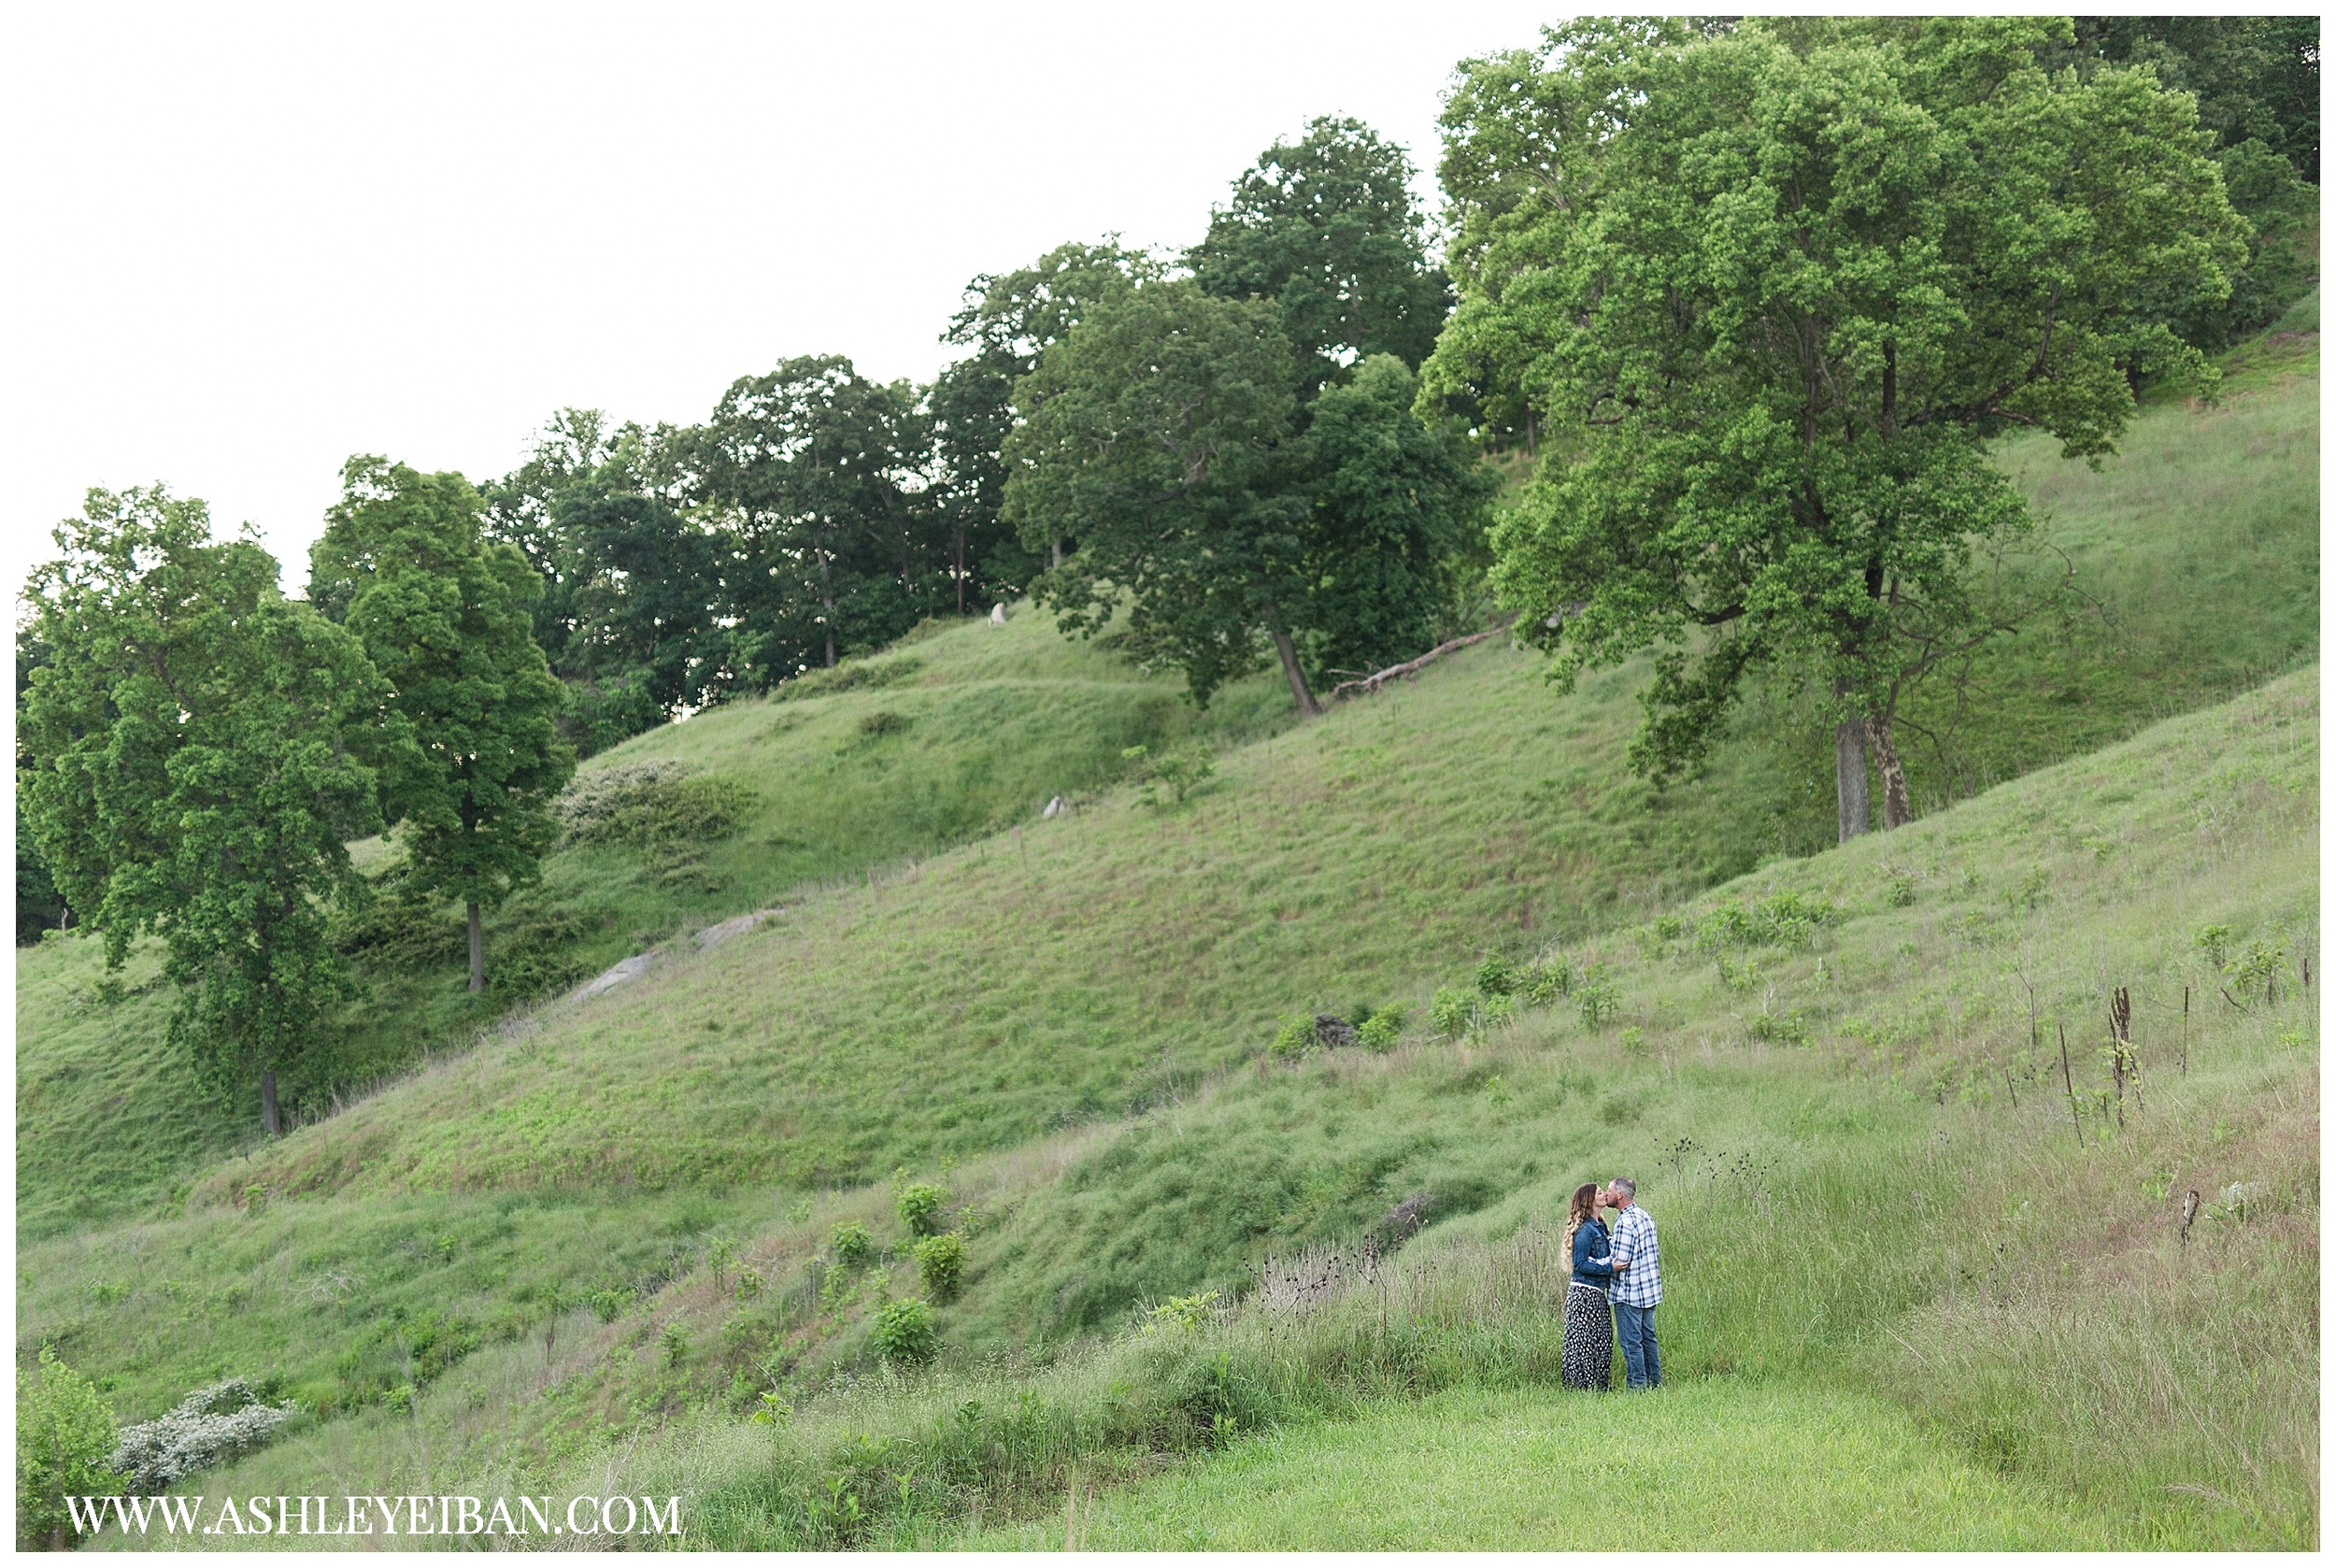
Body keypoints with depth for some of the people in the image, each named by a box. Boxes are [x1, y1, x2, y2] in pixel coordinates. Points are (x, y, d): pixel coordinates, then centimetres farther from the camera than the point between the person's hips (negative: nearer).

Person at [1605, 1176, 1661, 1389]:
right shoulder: (1646, 1216, 9)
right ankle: (1655, 1383, 20)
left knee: (1631, 1342, -1)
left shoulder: (1625, 1222, -19)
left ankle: (1637, 1386, 1)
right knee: (1648, 1337, 16)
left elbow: (1620, 1262, -21)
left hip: (1629, 1293, -9)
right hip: (1650, 1290, 9)